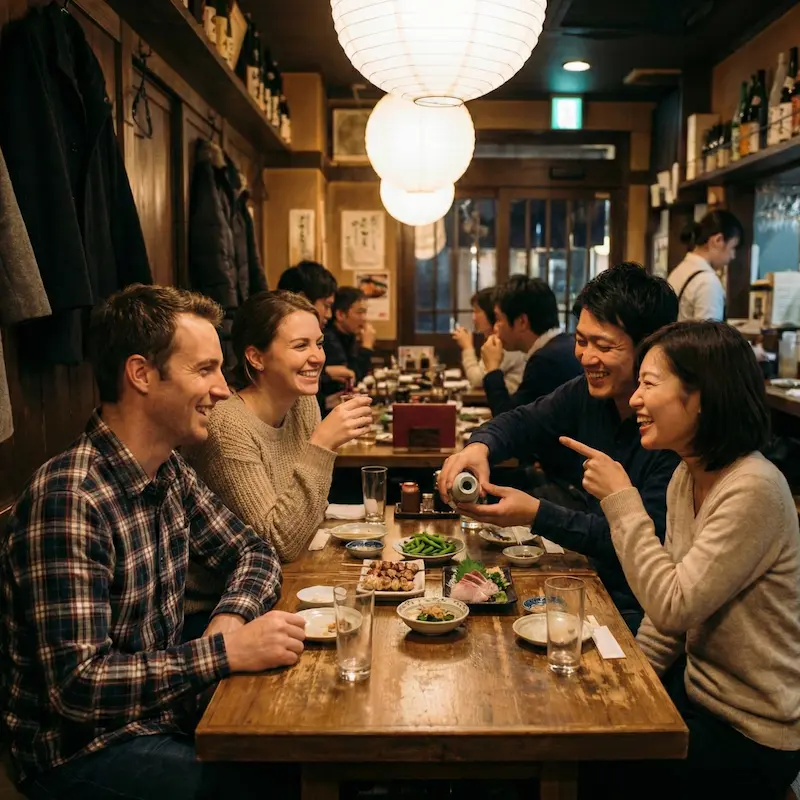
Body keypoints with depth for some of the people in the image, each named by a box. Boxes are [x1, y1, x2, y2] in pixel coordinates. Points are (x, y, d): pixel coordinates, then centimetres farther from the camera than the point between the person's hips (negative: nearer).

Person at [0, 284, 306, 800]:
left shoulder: (170, 470, -1)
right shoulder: (69, 500, -26)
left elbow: (255, 552, 8)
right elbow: (76, 684, -27)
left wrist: (231, 619, -12)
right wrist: (229, 651, -28)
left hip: (165, 702, 7)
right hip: (84, 748, -7)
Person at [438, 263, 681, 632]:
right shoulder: (587, 393, -2)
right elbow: (524, 422, 8)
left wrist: (537, 514, -29)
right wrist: (479, 446, -15)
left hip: (636, 611, -6)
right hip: (591, 579, 6)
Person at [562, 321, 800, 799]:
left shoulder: (753, 490, -27)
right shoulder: (686, 477, 0)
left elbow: (673, 608, -28)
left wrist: (622, 500, -26)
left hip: (749, 737, -7)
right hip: (699, 689, 7)